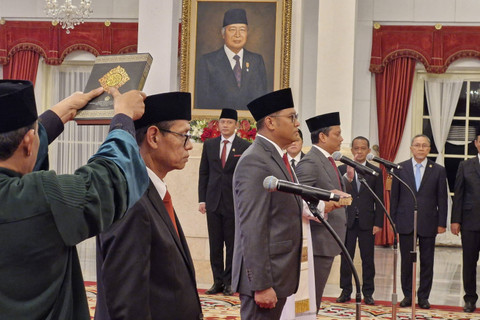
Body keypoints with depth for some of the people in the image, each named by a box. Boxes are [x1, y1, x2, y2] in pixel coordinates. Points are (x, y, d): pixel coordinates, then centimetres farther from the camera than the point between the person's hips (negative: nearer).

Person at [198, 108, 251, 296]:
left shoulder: (245, 147, -1)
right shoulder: (209, 145, 9)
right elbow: (204, 173, 11)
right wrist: (202, 199, 4)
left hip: (234, 202, -3)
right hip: (213, 201, 3)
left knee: (232, 244, 3)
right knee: (215, 244, 6)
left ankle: (229, 282, 11)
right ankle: (218, 281, 13)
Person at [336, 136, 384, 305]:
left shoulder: (375, 172, 4)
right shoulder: (342, 169, 4)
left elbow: (379, 200, 3)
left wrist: (378, 223, -4)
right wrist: (348, 177, -21)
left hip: (367, 221, 0)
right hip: (347, 220, 0)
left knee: (368, 259, 4)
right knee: (346, 258, 5)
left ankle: (368, 293, 11)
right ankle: (346, 291, 14)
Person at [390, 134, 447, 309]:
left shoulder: (438, 170, 2)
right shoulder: (400, 168, 4)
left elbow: (442, 198, 3)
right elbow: (394, 196, 6)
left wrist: (442, 223, -1)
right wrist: (393, 220, 2)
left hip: (428, 224, 0)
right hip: (405, 223, 0)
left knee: (427, 262, 6)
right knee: (406, 261, 5)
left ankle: (423, 297, 16)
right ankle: (407, 295, 16)